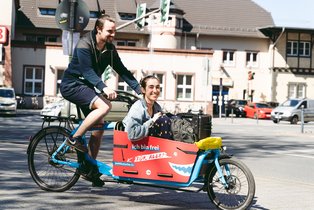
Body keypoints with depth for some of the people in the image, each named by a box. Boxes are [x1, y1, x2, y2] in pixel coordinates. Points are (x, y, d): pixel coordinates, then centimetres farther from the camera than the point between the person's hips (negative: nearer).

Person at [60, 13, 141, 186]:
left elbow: (122, 71, 2)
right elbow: (87, 71, -30)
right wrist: (104, 88, -44)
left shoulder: (109, 48, 1)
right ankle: (74, 138, -17)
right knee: (104, 106, -28)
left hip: (87, 86, 8)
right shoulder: (84, 45, -20)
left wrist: (139, 89, -7)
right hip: (72, 85, -8)